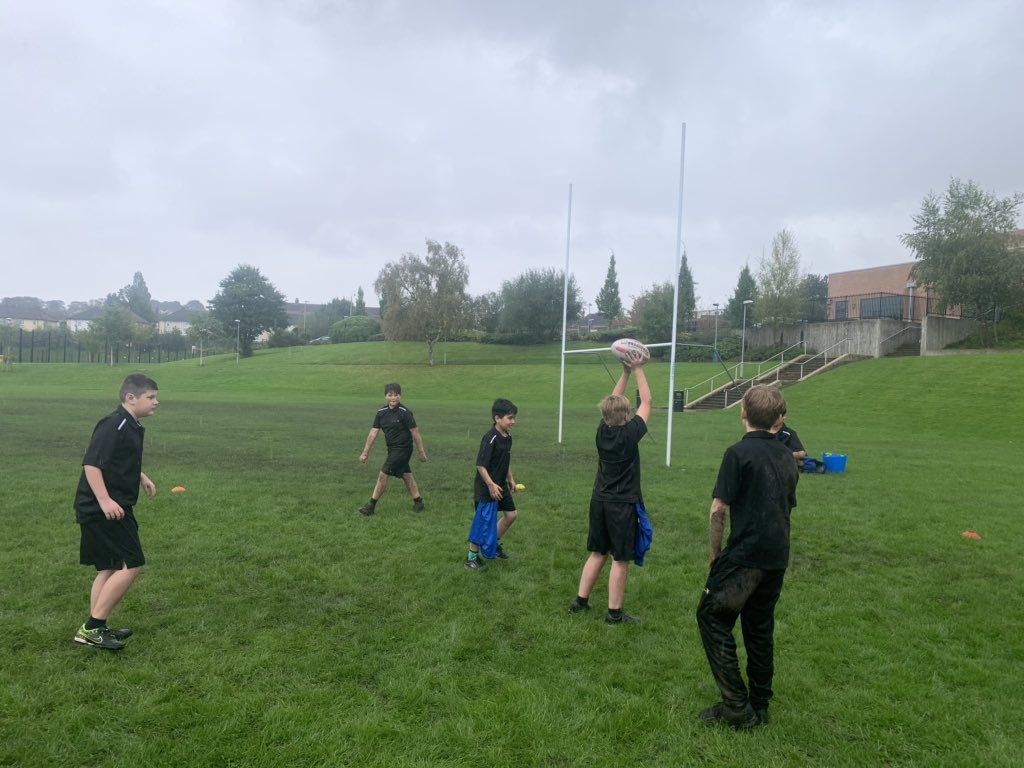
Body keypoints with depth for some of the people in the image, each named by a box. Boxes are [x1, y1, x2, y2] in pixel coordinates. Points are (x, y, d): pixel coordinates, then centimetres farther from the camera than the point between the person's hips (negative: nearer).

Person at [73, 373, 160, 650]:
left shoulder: (130, 427, 14)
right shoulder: (113, 426, -17)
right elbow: (91, 464, -25)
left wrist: (141, 477, 31)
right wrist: (104, 500, -31)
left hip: (110, 509, 10)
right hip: (104, 510, -10)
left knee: (110, 569, 16)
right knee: (131, 565, -9)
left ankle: (96, 628, 25)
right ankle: (92, 628, -1)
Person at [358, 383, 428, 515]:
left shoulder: (405, 413, -17)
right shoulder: (381, 412, 1)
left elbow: (415, 433, -13)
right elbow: (373, 432, 3)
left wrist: (422, 452, -9)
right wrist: (365, 452, 3)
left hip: (403, 449, -6)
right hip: (393, 449, 6)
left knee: (383, 475, -5)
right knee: (406, 475, 14)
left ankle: (371, 506, 5)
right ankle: (418, 502, 27)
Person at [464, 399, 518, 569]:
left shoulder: (507, 437, 4)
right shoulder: (490, 438, -24)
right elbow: (480, 465, -24)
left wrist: (510, 479, 19)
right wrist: (491, 485, -25)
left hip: (501, 484, 9)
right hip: (487, 487, -9)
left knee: (511, 514, 14)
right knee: (484, 521, -1)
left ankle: (495, 544, 33)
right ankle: (472, 556, 15)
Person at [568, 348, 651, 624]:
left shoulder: (603, 430, -2)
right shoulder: (629, 434, -17)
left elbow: (612, 402, 13)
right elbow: (646, 402, -6)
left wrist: (625, 372, 11)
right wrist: (638, 370, 0)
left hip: (599, 501, 6)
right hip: (623, 505, -6)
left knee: (597, 553, 17)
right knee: (620, 559, 4)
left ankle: (580, 601, 23)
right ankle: (615, 613, 11)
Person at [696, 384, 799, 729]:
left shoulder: (739, 453, -12)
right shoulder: (787, 457, 9)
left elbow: (718, 510, -14)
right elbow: (786, 507, 15)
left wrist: (715, 554, -2)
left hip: (745, 555, -7)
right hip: (777, 558, 7)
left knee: (713, 617, 2)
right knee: (760, 627, 17)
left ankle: (737, 706, 2)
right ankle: (759, 707, 25)